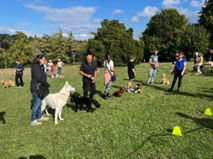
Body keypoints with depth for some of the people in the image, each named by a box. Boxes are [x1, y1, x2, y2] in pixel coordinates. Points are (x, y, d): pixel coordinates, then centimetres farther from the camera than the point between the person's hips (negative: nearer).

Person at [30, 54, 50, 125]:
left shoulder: (40, 67, 13)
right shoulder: (35, 66, -17)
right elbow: (39, 78, -22)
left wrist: (46, 84, 4)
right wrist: (46, 84, -11)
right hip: (36, 88, -9)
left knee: (40, 103, 19)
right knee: (36, 104, -2)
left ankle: (39, 117, 34)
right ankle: (33, 121, 9)